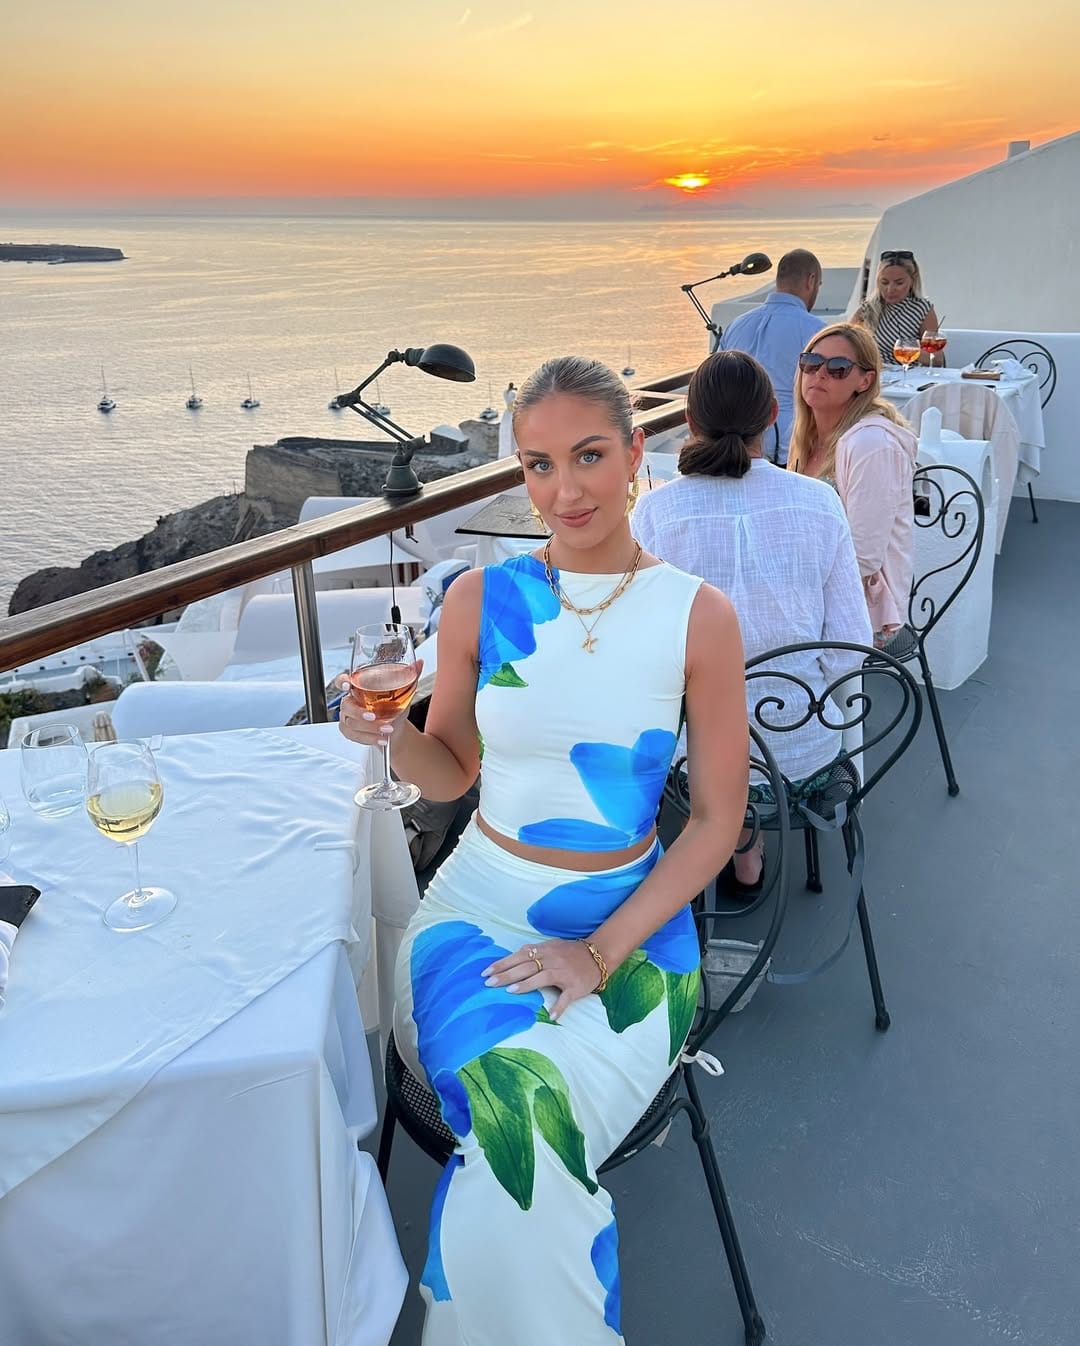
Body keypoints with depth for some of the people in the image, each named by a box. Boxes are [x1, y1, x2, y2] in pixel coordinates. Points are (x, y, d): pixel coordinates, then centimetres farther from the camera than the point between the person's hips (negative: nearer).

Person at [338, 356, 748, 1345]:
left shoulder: (698, 617, -6)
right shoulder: (481, 599, -3)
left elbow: (717, 820, -3)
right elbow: (452, 771, 8)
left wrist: (602, 951, -11)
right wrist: (394, 734, -15)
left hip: (630, 921, -1)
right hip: (482, 906, 1)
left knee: (519, 1153, -22)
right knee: (522, 1142, -23)